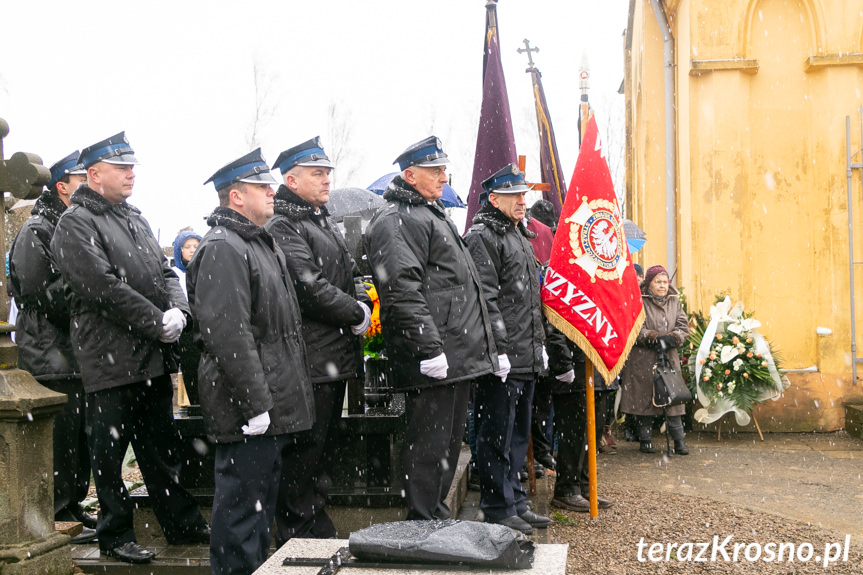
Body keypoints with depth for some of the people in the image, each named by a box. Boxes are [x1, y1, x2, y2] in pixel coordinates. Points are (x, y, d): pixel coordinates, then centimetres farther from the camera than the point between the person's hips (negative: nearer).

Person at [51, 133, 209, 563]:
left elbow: (164, 271, 16)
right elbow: (104, 288, -18)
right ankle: (115, 535, 17)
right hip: (111, 361, -8)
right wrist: (157, 323, -16)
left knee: (161, 446, 16)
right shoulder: (75, 225, -9)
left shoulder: (135, 219, 17)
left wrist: (178, 310, -5)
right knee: (109, 451, 4)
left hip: (154, 357, 8)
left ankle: (181, 523, 26)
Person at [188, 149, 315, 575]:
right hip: (248, 409, -10)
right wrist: (254, 404, -24)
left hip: (271, 405, 10)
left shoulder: (263, 243, 18)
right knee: (241, 507, -2)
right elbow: (228, 334, -23)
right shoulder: (222, 250, -16)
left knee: (262, 503, 19)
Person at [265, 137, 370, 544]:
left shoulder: (324, 223, 20)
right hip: (309, 361, -10)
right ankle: (301, 536, 7)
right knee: (305, 449, -3)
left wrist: (364, 304, 5)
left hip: (336, 357, 10)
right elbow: (310, 288, -22)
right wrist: (356, 316, -11)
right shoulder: (282, 226, -12)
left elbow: (350, 274, 25)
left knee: (324, 445, 17)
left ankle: (319, 532, 29)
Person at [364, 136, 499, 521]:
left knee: (449, 442, 17)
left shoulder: (434, 215, 24)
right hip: (431, 360, -11)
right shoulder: (397, 221, -11)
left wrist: (488, 348, 26)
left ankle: (438, 517, 28)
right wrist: (429, 348, -27)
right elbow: (402, 290, -22)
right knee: (428, 444, -5)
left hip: (460, 356, 11)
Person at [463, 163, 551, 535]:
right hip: (501, 360, -10)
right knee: (497, 435, -2)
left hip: (527, 359, 10)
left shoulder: (520, 236, 21)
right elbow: (485, 299, -17)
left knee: (519, 434, 16)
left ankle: (515, 502, 26)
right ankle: (498, 510, 7)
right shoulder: (482, 236, -9)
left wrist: (539, 344, 20)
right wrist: (500, 349, -21)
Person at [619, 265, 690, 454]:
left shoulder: (674, 302, 13)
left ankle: (679, 440, 4)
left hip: (669, 358, 4)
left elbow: (683, 327, 8)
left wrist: (671, 338, -11)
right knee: (645, 397, 2)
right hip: (643, 360, -4)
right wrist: (655, 338, -18)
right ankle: (645, 439, 13)